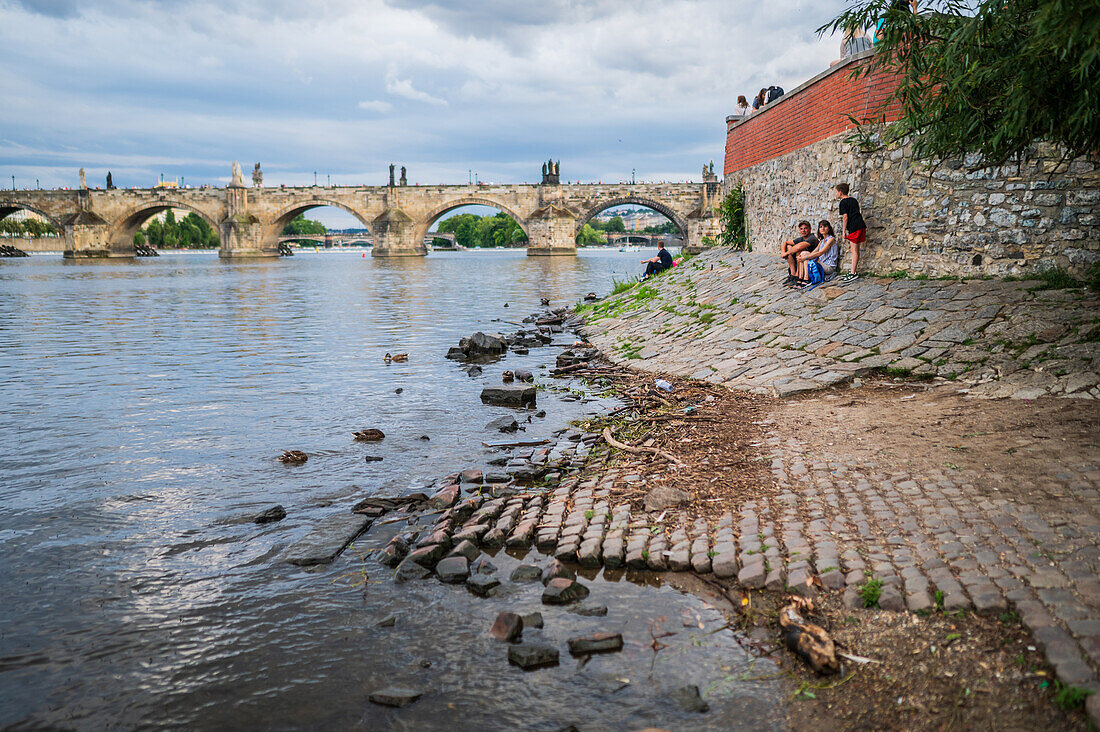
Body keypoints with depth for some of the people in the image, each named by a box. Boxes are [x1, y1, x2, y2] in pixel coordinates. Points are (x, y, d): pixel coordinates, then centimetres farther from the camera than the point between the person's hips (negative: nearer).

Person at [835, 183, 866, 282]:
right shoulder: (854, 200, 19)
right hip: (860, 225, 9)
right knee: (855, 250, 12)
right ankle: (852, 272, 18)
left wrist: (843, 230, -9)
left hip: (854, 227, -9)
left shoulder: (843, 202, -7)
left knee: (854, 251, -9)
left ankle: (853, 274, -10)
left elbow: (845, 217, -13)